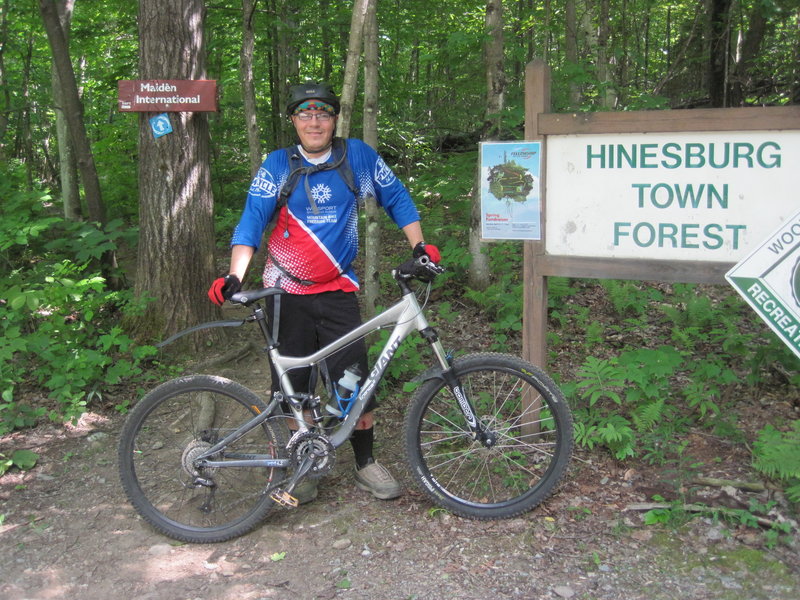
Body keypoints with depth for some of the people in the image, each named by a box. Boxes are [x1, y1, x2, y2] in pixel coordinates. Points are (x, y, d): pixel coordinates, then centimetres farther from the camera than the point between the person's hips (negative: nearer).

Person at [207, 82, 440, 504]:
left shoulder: (358, 156, 2)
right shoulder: (278, 165, -1)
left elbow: (396, 198, 12)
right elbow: (252, 220, -8)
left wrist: (419, 246, 3)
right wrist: (235, 276, -21)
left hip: (337, 290, 0)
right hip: (287, 292, 0)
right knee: (292, 385, 6)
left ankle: (366, 463, 18)